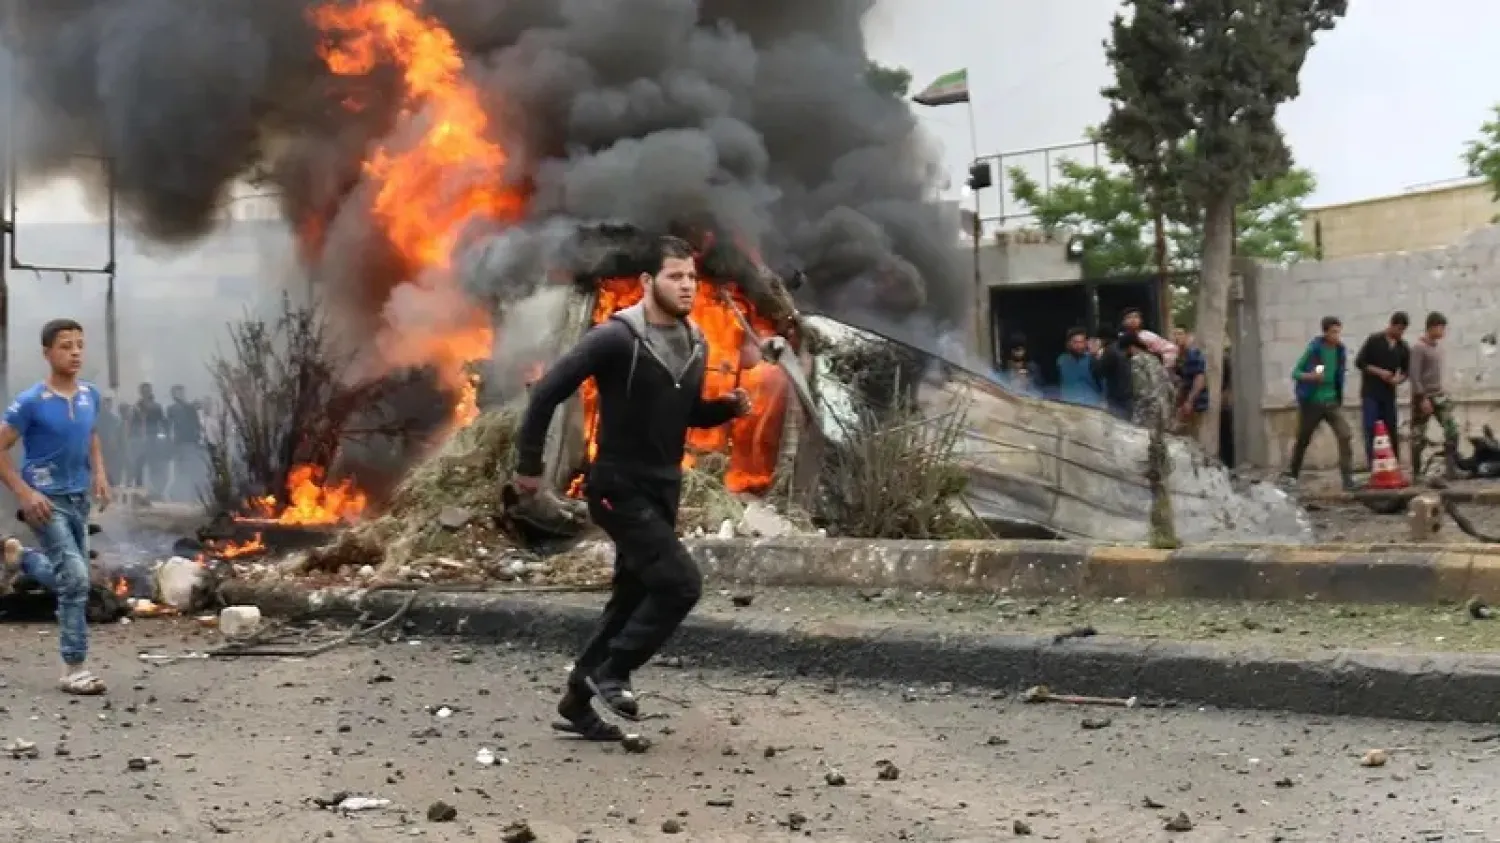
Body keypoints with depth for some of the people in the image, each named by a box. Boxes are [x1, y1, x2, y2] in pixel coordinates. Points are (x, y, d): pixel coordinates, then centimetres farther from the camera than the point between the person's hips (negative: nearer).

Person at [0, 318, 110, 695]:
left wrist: (99, 473, 8)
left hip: (79, 499, 6)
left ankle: (74, 664, 25)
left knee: (76, 581, 13)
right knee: (75, 578, -16)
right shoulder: (31, 402, -15)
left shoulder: (90, 395, 3)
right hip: (47, 502, -6)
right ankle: (74, 669, -11)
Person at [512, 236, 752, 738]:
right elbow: (548, 392, -15)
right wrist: (528, 466, -13)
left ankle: (578, 702, 24)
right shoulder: (616, 337, -17)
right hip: (620, 490, -8)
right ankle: (611, 672, 2)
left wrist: (728, 407, 0)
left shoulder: (695, 345, 6)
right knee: (681, 584, -16)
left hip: (663, 491, 8)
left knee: (632, 598, 12)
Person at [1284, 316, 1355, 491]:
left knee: (1344, 436, -15)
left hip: (1332, 402, 3)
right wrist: (1310, 376, -30)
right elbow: (1295, 373, -11)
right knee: (1302, 440, 10)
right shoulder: (1314, 349, -12)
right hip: (1312, 402, -3)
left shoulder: (1340, 350, 3)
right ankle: (1291, 475, 29)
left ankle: (1348, 477, -15)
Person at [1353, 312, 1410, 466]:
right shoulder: (1374, 340, -5)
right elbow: (1359, 362, -6)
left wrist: (1399, 379, -9)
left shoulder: (1403, 347, 8)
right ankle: (1373, 467, -8)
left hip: (1389, 395, 4)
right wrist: (1379, 372, -17)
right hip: (1370, 393, -4)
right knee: (1370, 431, -9)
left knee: (1392, 431, 5)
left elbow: (1405, 370, 13)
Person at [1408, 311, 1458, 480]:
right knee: (1419, 436, 0)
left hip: (1439, 396, 7)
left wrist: (1442, 392, 20)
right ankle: (1416, 473, 9)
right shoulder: (1418, 347, -13)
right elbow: (1414, 375, -18)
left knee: (1452, 430, -5)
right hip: (1423, 397, -7)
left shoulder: (1437, 347, 12)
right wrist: (1423, 398, -21)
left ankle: (1451, 469, -2)